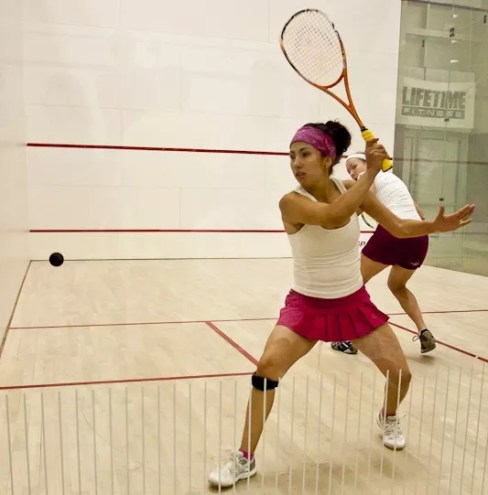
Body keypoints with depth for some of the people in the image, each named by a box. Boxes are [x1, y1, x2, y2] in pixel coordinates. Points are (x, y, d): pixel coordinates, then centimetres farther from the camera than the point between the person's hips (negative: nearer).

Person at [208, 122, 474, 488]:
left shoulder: (351, 191, -8)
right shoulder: (291, 202, -22)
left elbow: (400, 227, -1)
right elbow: (332, 217, -41)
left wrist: (438, 225, -18)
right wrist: (371, 172, -36)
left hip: (354, 302, 4)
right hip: (307, 304, -3)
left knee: (401, 373, 4)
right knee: (267, 368, -21)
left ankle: (389, 417, 42)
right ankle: (245, 459, -1)